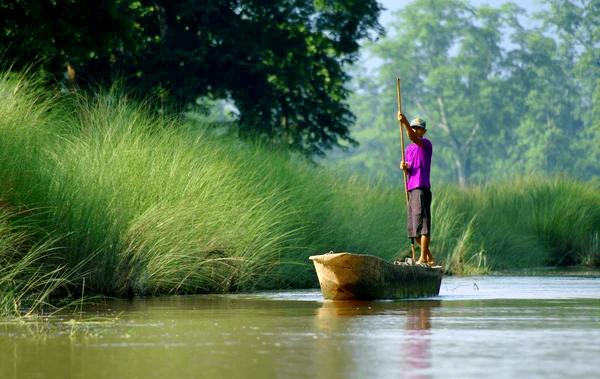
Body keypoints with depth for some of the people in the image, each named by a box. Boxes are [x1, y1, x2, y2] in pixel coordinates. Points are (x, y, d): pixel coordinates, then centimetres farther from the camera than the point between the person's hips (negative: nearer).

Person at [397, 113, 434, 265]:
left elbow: (414, 138, -24)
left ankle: (423, 257, -14)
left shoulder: (426, 144, -2)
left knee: (422, 222, -12)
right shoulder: (409, 148, 20)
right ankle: (429, 257, 16)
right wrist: (405, 167, -5)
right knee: (412, 227, 9)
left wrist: (405, 122, -38)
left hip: (422, 188, -9)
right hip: (411, 189, 9)